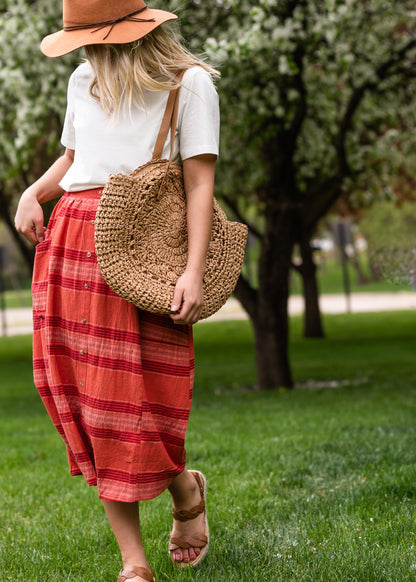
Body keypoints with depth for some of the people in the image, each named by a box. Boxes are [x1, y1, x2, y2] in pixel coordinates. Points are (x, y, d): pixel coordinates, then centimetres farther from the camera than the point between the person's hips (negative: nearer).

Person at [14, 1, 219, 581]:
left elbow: (200, 181, -4)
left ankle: (185, 491, 27)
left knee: (138, 400, -8)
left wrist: (194, 270, -14)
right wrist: (33, 193, 9)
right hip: (71, 243, 5)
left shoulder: (189, 82, 1)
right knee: (87, 401, -1)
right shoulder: (84, 80, 18)